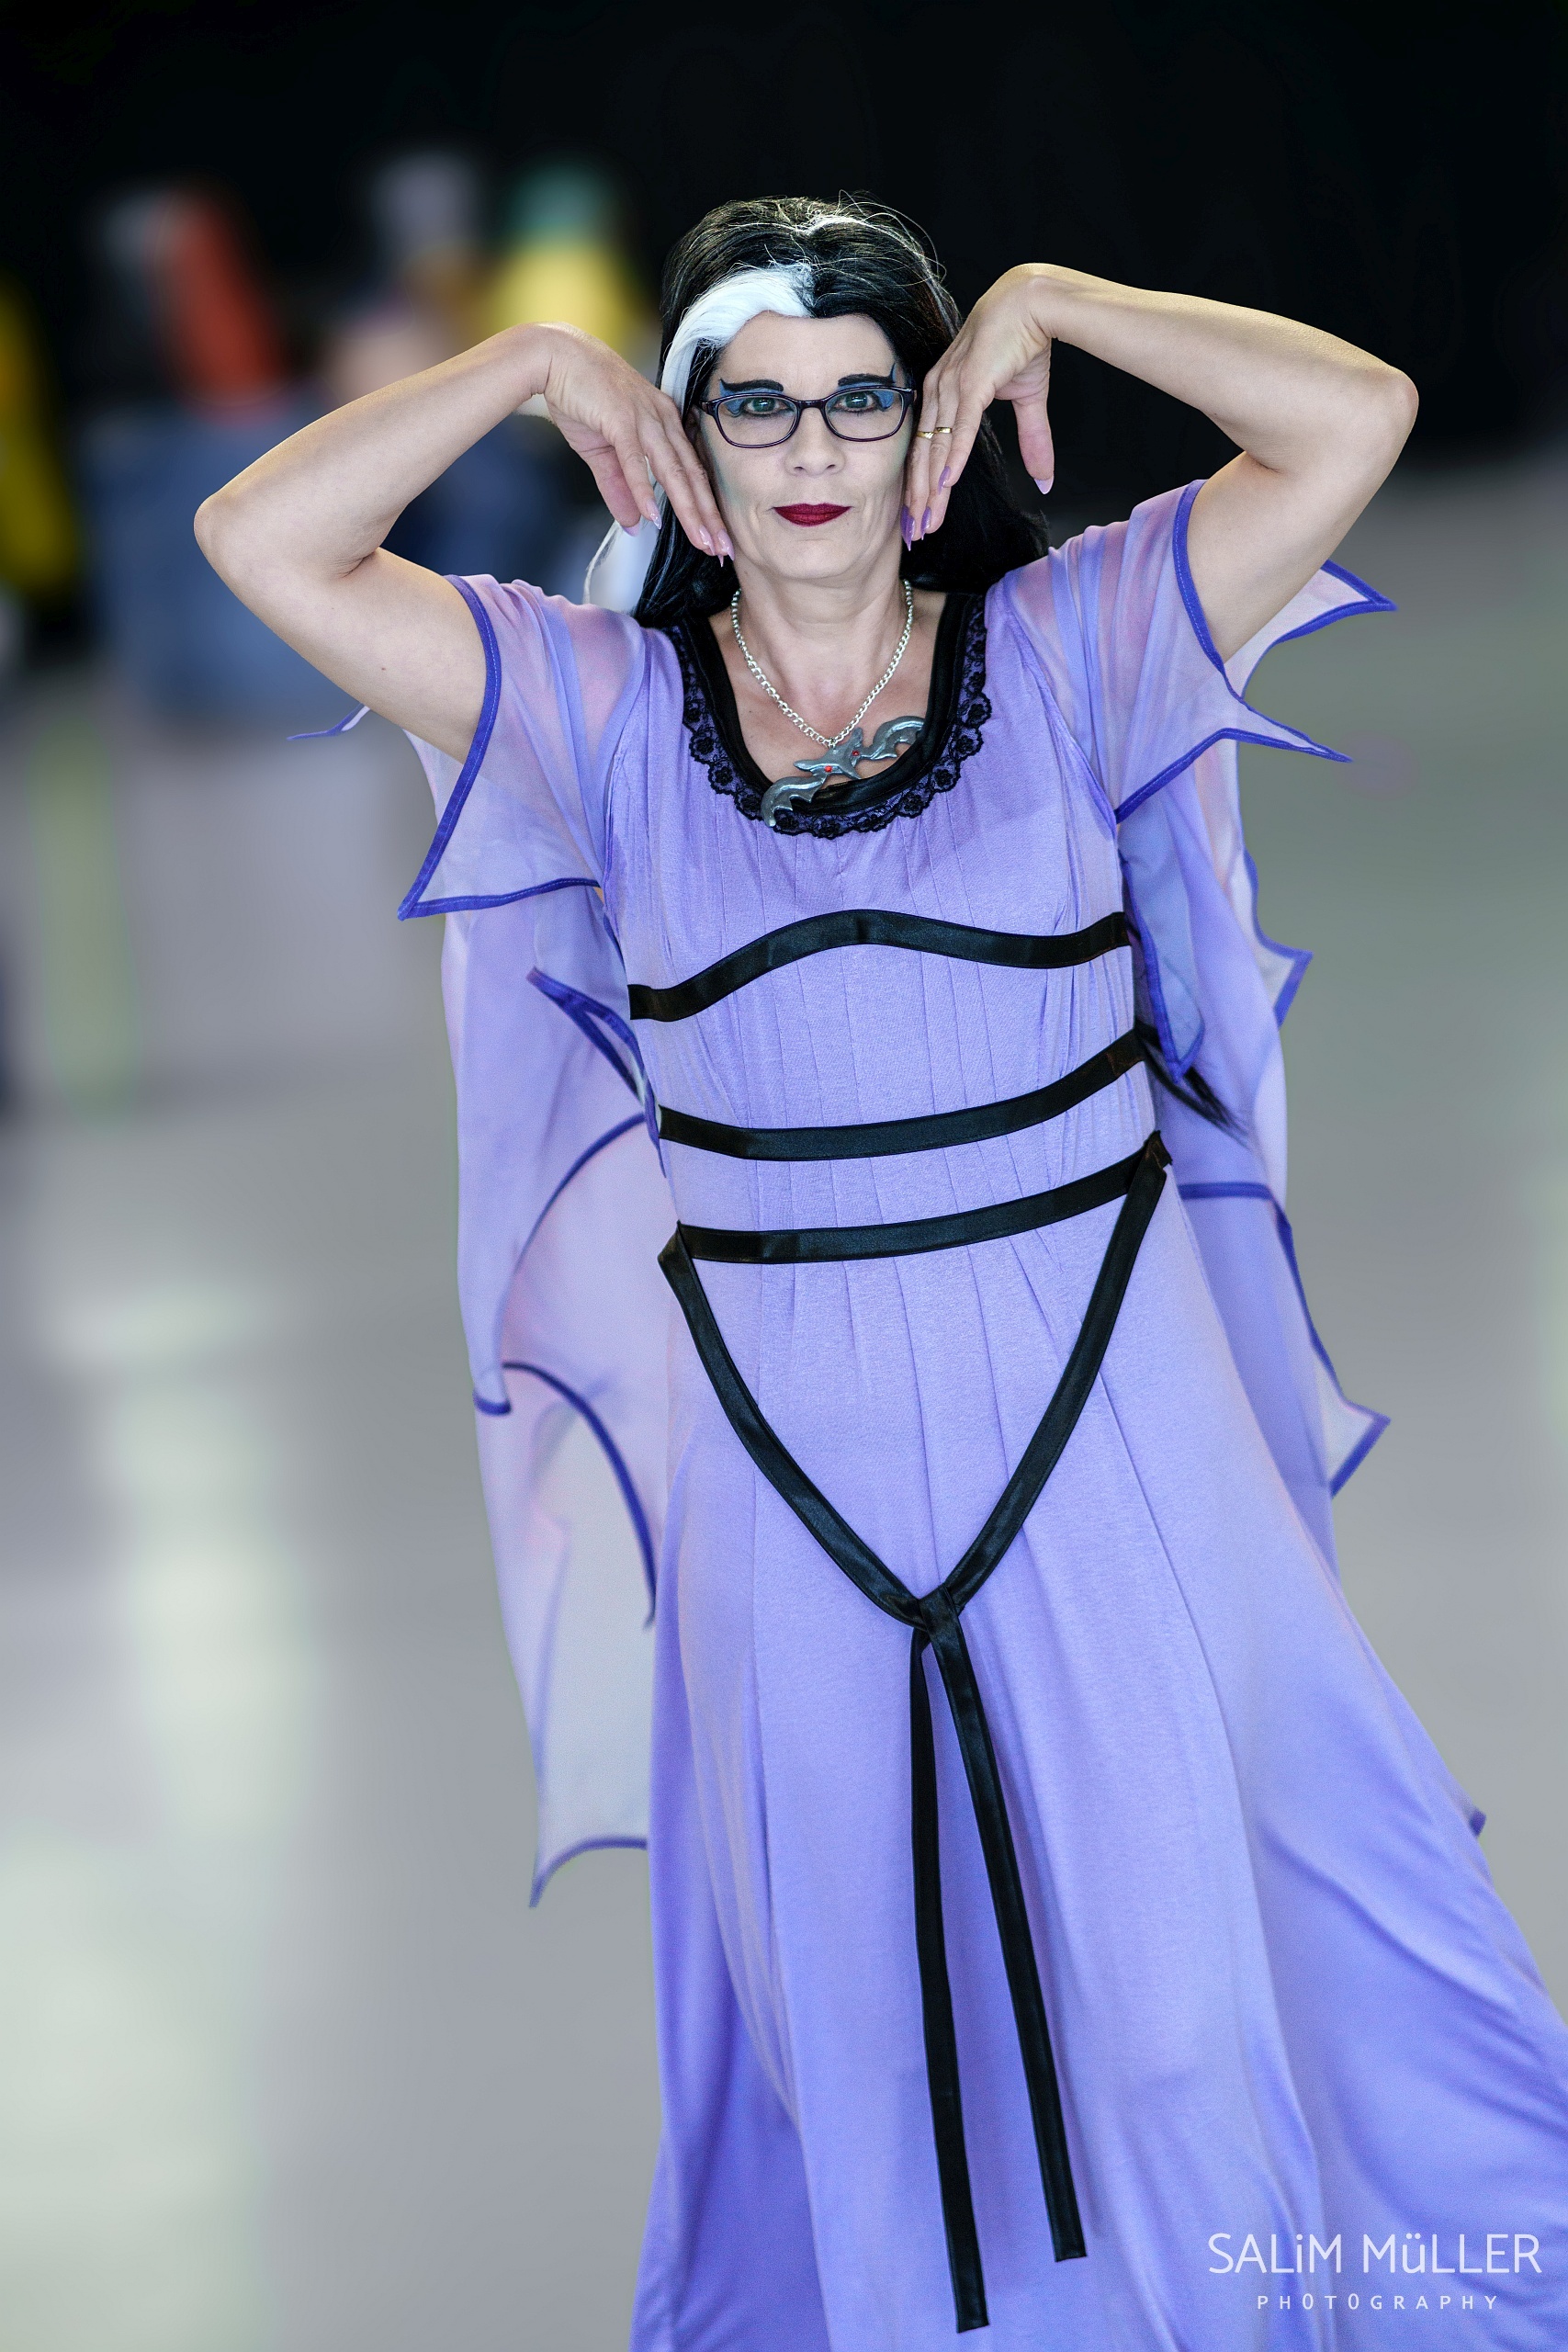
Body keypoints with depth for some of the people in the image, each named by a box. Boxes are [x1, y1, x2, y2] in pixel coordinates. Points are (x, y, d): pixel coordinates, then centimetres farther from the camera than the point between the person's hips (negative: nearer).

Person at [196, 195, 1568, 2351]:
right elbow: (263, 542, -8)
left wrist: (1050, 305, -6)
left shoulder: (1063, 650, -3)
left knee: (1189, 1906, 10)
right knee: (847, 1953, 14)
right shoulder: (610, 711, 0)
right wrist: (540, 364, -4)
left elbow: (1356, 418, -12)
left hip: (1105, 1402, -1)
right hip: (791, 1437, 1)